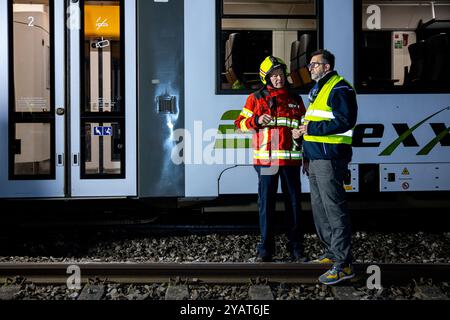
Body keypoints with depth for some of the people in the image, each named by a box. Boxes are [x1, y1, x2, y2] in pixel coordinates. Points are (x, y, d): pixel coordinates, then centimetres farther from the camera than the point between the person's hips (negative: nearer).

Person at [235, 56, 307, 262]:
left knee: (293, 202, 5)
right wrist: (257, 120, -14)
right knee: (266, 203, 1)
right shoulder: (256, 98, 6)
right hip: (266, 159, -2)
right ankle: (265, 249, 10)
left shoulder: (295, 100, 14)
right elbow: (241, 123, 5)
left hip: (291, 159, 2)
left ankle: (296, 248, 15)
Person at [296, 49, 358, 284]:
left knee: (335, 210, -10)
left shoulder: (339, 89, -10)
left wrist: (311, 128, -18)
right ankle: (332, 253, 29)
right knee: (319, 209, 16)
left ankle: (343, 264, -7)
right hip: (315, 159, 11)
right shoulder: (317, 89, 22)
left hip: (329, 159, -10)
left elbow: (345, 121, -21)